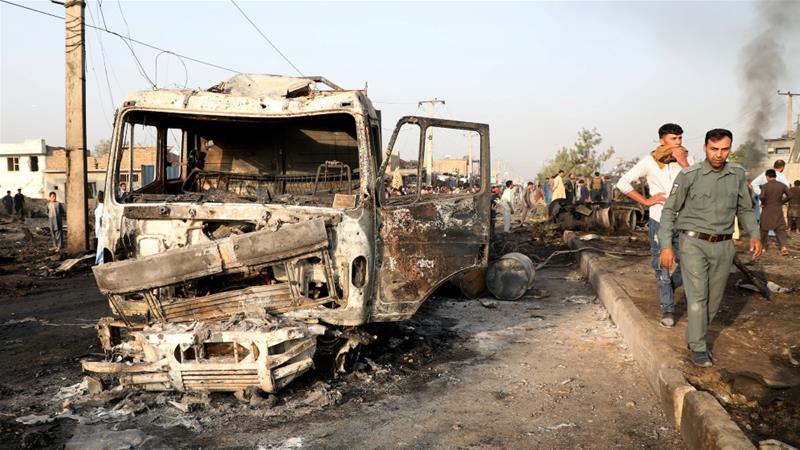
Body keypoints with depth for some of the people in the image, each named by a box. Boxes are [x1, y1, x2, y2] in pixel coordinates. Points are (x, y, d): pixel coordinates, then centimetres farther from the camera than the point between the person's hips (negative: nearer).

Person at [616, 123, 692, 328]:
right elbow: (623, 182, -3)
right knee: (663, 268, 6)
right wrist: (646, 201, -7)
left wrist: (684, 163, -18)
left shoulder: (687, 159, 1)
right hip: (659, 222, -2)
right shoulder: (649, 161, -5)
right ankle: (668, 310, 19)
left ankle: (667, 289, 34)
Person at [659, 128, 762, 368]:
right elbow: (669, 210, -4)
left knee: (714, 298, 11)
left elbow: (745, 209, 14)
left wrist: (754, 234, -2)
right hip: (694, 243, -4)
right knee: (697, 296, -6)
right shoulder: (689, 175, -9)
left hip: (723, 246, 4)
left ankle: (695, 336, 29)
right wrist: (666, 246, -10)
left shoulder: (738, 174, 3)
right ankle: (698, 347, 3)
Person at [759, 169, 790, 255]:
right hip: (778, 210, 2)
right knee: (780, 229, 5)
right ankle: (783, 247, -12)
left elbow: (762, 197, -24)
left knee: (764, 229, 13)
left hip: (767, 210, -2)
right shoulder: (782, 185, 1)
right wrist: (781, 202, 8)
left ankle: (763, 246, 20)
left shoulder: (765, 186, -10)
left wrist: (763, 203, -5)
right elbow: (789, 195, -2)